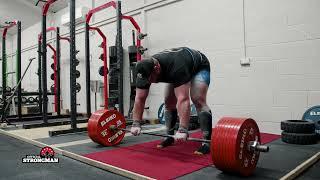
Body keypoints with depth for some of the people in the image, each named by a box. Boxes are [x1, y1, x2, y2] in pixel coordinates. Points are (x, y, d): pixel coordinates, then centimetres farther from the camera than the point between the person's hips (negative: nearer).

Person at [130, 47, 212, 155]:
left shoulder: (176, 69, -45)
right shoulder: (146, 69, -26)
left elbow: (183, 99, -50)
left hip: (199, 67, -6)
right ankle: (170, 136, 9)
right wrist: (136, 124, -22)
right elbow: (139, 99, -20)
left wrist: (183, 130, -55)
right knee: (169, 102, -3)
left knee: (198, 100, -24)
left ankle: (207, 141, -19)